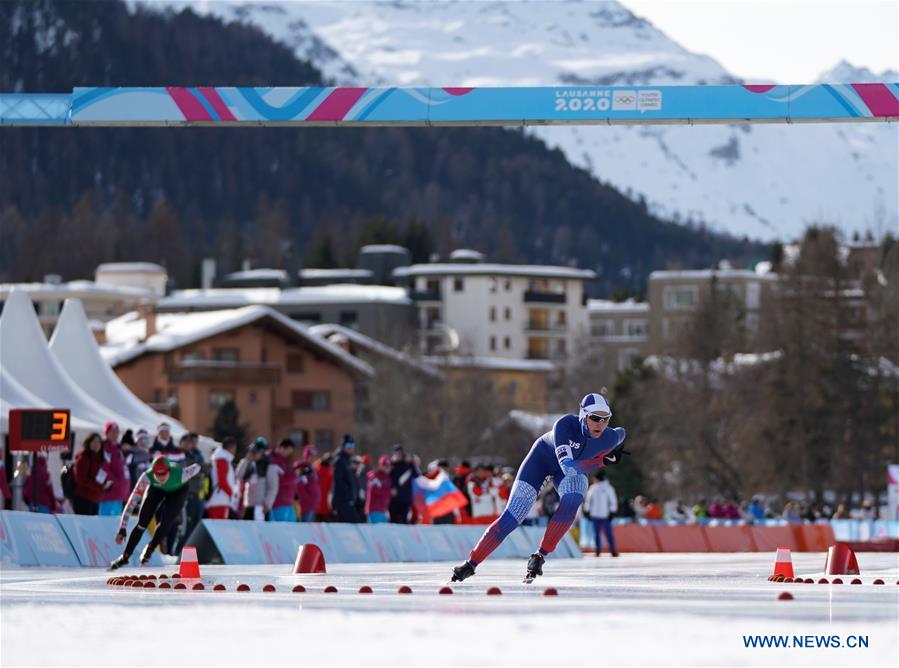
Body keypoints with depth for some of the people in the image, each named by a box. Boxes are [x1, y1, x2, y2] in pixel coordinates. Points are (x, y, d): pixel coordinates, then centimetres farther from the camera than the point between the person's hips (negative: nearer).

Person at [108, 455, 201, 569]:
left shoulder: (180, 474, -43)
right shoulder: (147, 477, -40)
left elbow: (197, 467, -21)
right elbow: (132, 502, -39)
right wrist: (122, 529, -42)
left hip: (178, 490, 0)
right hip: (156, 489, 0)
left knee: (166, 522, -16)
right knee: (142, 522, -10)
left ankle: (150, 549, 13)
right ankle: (125, 556, 5)